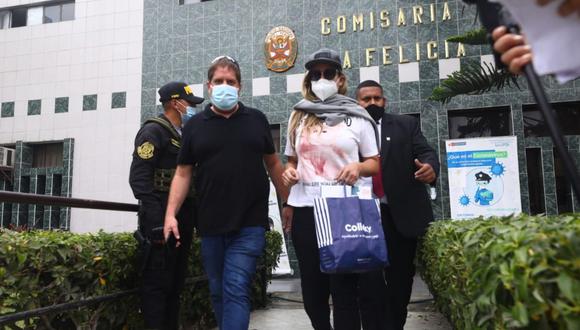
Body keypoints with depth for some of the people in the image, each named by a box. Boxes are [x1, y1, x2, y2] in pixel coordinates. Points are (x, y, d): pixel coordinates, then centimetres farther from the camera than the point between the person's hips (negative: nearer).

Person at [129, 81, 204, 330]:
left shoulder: (183, 136, 20)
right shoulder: (153, 131, -7)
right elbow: (139, 177, -17)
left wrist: (189, 219, 17)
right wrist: (155, 220, -24)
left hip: (182, 220, 9)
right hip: (162, 220, -9)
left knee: (176, 283, 14)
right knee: (157, 283, -5)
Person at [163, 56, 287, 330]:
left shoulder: (257, 120, 6)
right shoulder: (194, 125, 6)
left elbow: (273, 163, 12)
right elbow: (183, 173, 5)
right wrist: (171, 214, -4)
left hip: (249, 222, -2)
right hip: (210, 224, 2)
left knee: (236, 289, -8)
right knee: (218, 291, 13)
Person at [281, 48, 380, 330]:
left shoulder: (357, 117, 4)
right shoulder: (298, 117, 13)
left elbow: (375, 163, 6)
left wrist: (358, 167, -15)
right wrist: (289, 173, -1)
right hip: (305, 210, 3)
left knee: (343, 286, 0)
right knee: (312, 286, 11)